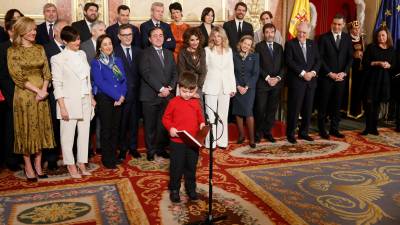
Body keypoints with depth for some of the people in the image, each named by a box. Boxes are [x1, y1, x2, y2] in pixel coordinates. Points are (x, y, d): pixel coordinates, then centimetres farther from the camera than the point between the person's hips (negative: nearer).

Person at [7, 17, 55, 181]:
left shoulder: (40, 49, 9)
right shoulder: (13, 51, -4)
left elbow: (46, 72, 5)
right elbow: (17, 76, -10)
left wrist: (43, 90, -11)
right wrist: (37, 91, -15)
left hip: (41, 94, 4)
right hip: (24, 95, -4)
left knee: (41, 129, 8)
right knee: (26, 130, 4)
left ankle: (38, 165, 19)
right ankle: (28, 167, 15)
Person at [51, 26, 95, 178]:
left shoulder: (82, 54, 10)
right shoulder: (58, 59, -7)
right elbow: (57, 84, -9)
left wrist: (91, 97, 12)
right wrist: (62, 107, -13)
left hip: (85, 101, 5)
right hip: (69, 102, -5)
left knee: (84, 134, 8)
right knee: (68, 135, 3)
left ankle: (81, 162, 19)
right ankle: (70, 165, 17)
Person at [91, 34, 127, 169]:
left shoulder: (118, 61, 12)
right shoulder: (96, 63, -3)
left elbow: (123, 80, 7)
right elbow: (100, 82, -12)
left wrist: (122, 95, -10)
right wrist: (117, 95, -16)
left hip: (119, 100, 4)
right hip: (104, 99, -4)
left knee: (115, 128, 9)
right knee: (106, 129, 1)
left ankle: (113, 156, 21)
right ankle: (106, 159, 10)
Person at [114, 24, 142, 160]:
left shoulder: (137, 51, 12)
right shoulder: (114, 52, -4)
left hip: (135, 92, 4)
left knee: (134, 121, 11)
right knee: (122, 122, 3)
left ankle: (133, 147, 24)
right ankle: (122, 149, 17)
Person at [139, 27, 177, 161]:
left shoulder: (169, 53, 16)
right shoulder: (145, 54, -2)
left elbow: (174, 72, 13)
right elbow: (146, 73, -12)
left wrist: (169, 88, -4)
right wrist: (161, 88, -15)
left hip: (167, 95, 4)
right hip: (150, 96, -4)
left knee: (164, 124, 5)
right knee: (150, 125, 4)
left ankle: (161, 148, 20)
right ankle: (151, 150, 17)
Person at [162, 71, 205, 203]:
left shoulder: (196, 103, 4)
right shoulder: (174, 102, -7)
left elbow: (200, 116, 16)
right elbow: (166, 118, -2)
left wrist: (202, 123, -5)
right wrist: (170, 128, -18)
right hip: (177, 142, -3)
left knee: (191, 166, 15)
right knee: (176, 167, 5)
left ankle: (191, 189, 31)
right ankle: (174, 190, 22)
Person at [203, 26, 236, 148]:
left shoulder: (229, 50, 10)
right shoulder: (207, 50, 0)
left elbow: (231, 69, 11)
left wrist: (233, 87, 8)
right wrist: (203, 87, -10)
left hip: (225, 87, 3)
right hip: (211, 87, -3)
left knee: (223, 115, 8)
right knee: (211, 115, 0)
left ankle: (222, 141, 18)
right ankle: (210, 142, 8)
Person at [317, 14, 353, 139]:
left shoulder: (347, 38, 9)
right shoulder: (324, 37, -2)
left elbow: (350, 57, 7)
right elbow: (320, 58, -7)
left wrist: (344, 73, -6)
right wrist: (330, 73, -12)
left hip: (341, 77, 3)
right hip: (326, 77, -3)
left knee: (337, 104, 7)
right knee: (324, 104, 3)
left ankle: (334, 129, 16)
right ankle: (322, 129, 13)